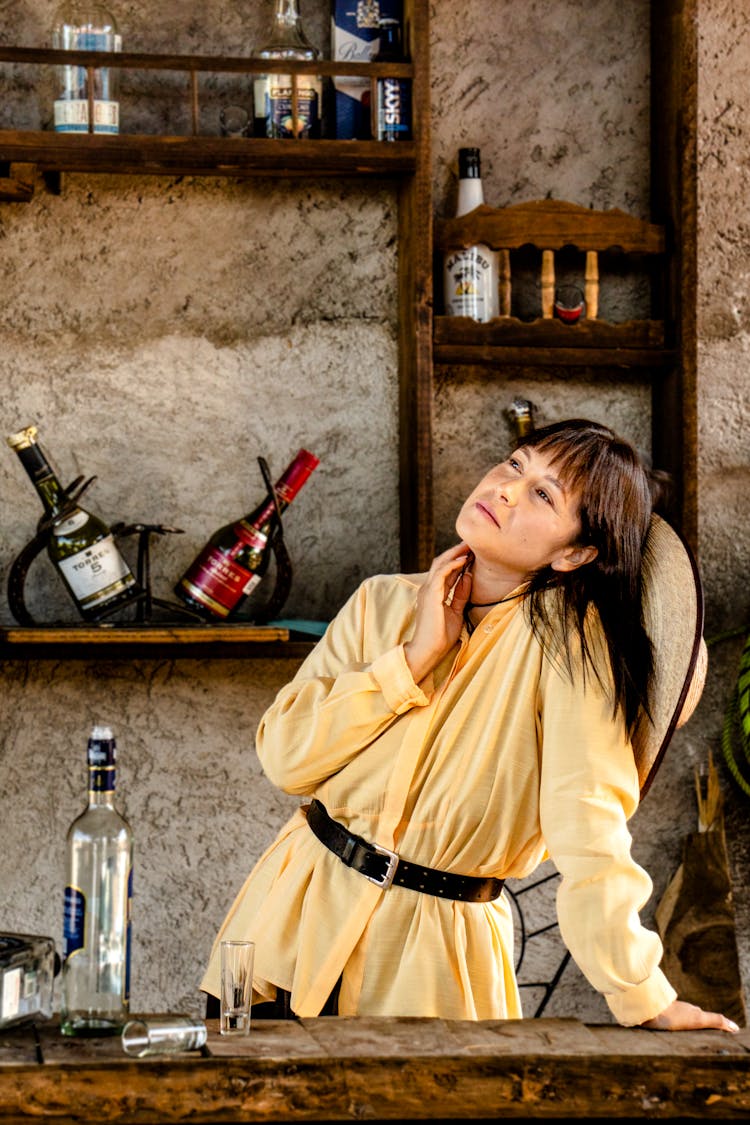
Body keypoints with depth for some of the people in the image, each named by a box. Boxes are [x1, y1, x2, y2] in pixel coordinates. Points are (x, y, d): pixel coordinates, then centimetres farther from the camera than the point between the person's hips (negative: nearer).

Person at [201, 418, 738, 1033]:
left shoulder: (570, 639, -12)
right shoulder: (383, 602, 2)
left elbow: (588, 829, -18)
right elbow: (284, 755, -6)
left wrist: (643, 996, -25)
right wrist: (417, 655, -13)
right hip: (303, 910, 4)